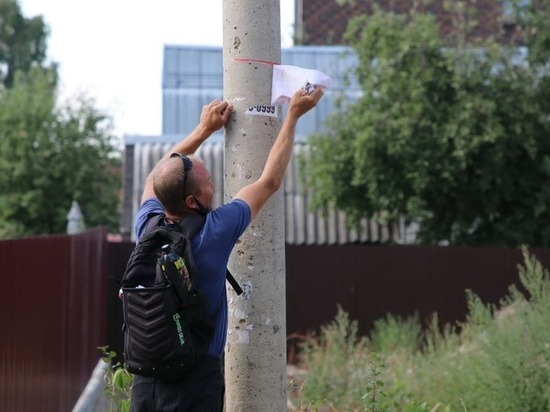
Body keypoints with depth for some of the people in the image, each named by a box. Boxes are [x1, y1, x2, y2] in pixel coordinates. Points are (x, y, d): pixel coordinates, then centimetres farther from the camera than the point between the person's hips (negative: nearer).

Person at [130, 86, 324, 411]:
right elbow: (270, 182, -2)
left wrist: (204, 130, 27)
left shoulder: (148, 225, -2)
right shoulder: (211, 235, -14)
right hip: (195, 377, -6)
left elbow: (155, 178, 22)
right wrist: (293, 115, 8)